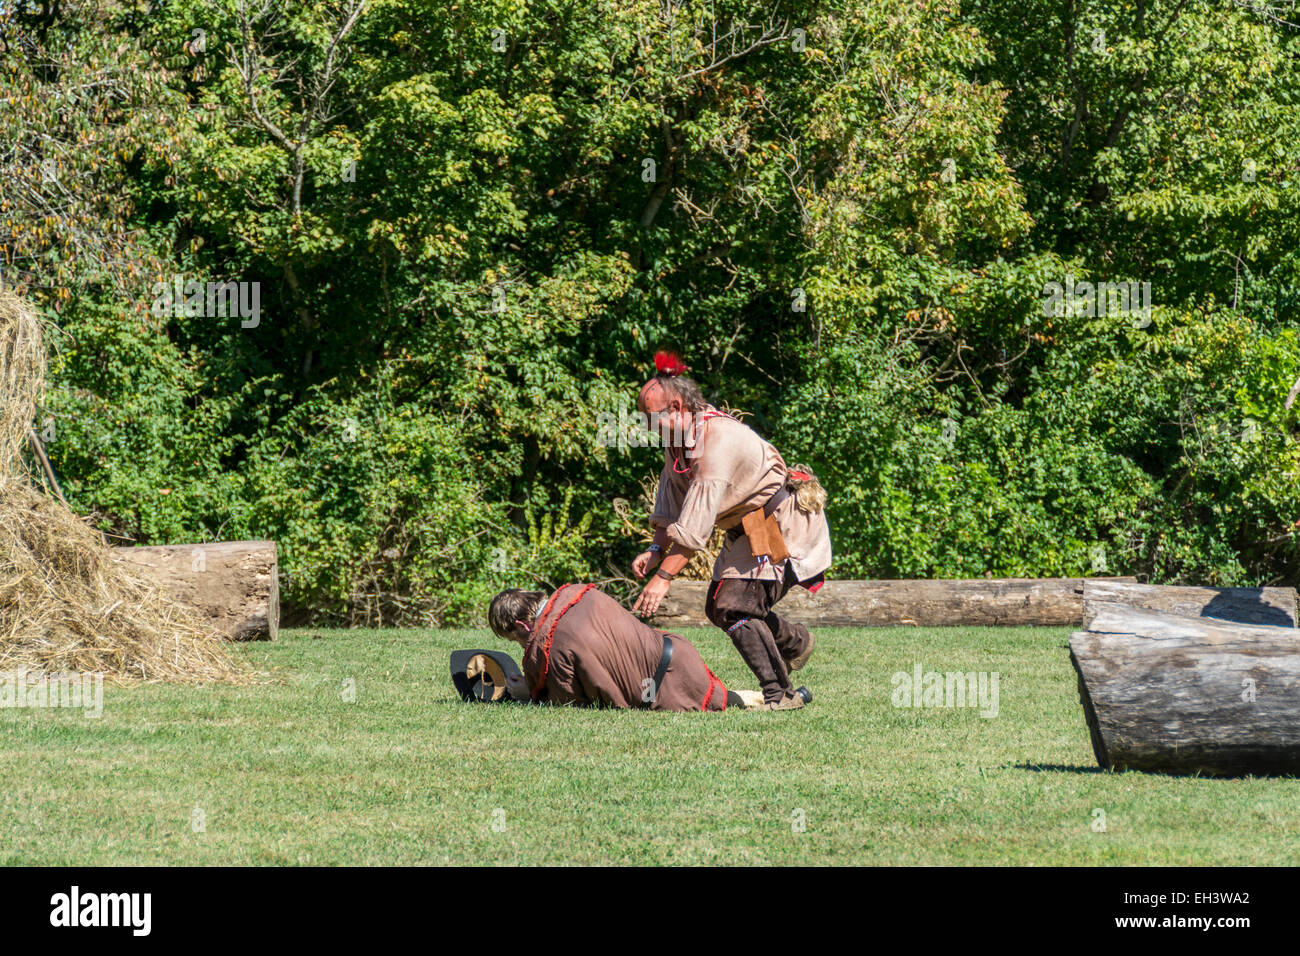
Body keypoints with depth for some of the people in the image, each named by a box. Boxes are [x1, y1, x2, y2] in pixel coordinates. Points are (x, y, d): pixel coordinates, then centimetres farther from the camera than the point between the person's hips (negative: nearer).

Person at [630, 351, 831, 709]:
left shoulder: (718, 441, -29)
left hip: (783, 523, -10)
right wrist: (656, 550, -7)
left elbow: (695, 524, -32)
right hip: (750, 528, 10)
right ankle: (795, 641, 34)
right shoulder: (679, 439, 1)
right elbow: (671, 505, 9)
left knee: (736, 607, -19)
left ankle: (779, 694, -15)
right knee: (718, 607, 11)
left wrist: (664, 576, -32)